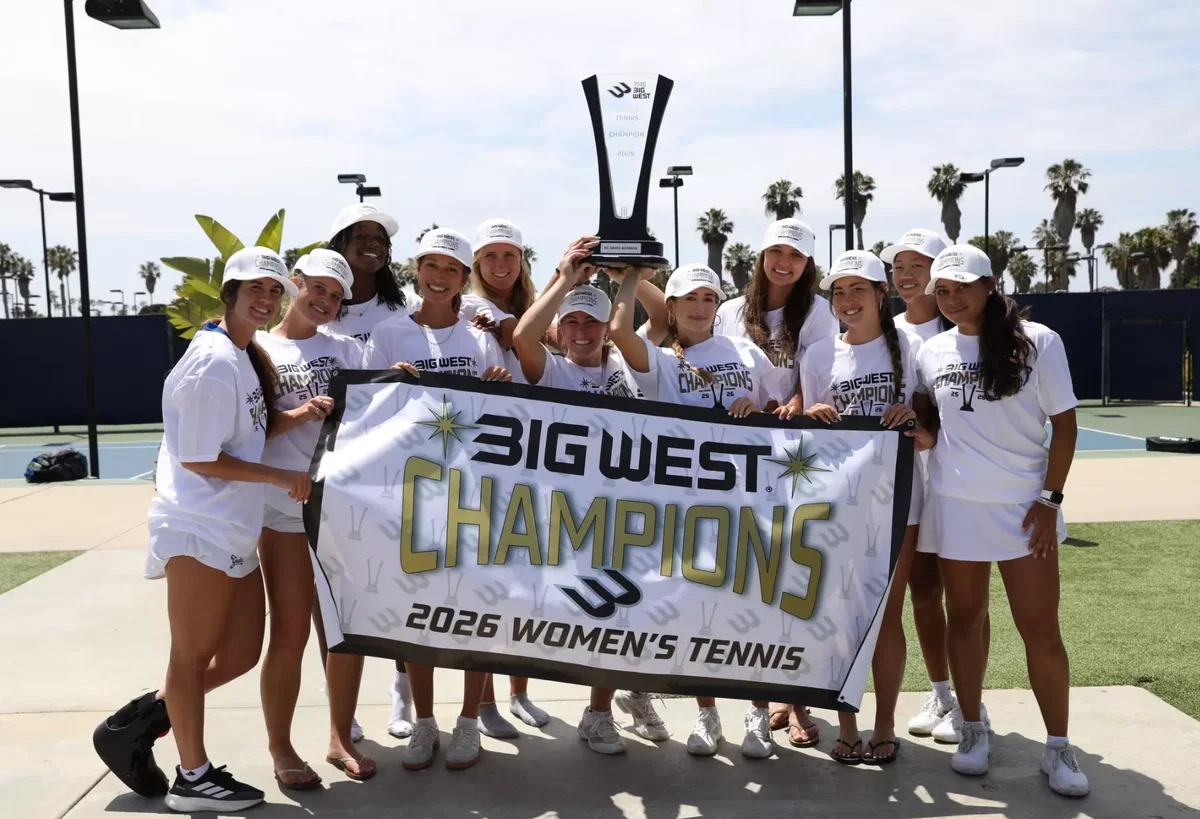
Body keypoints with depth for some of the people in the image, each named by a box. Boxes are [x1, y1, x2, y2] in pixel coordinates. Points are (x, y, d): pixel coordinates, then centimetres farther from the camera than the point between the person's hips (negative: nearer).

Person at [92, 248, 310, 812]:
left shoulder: (246, 357, 13)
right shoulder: (214, 362, -17)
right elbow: (199, 459, -18)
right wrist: (280, 477, -14)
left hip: (234, 531, 10)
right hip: (202, 529, -10)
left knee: (241, 653, 13)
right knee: (193, 654, 5)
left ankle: (134, 724, 28)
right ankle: (193, 778, 21)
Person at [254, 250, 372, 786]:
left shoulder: (346, 349, 10)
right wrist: (297, 415, -20)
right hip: (286, 512, -3)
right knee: (290, 634, 3)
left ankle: (340, 737, 26)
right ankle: (280, 749, 20)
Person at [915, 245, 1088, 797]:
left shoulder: (1037, 343, -6)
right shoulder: (931, 353, 3)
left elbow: (1063, 424, -4)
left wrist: (1050, 499, -9)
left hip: (1024, 507, -3)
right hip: (955, 507, 3)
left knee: (1041, 628, 1)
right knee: (964, 618, 10)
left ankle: (1057, 747, 16)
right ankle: (973, 731, 25)